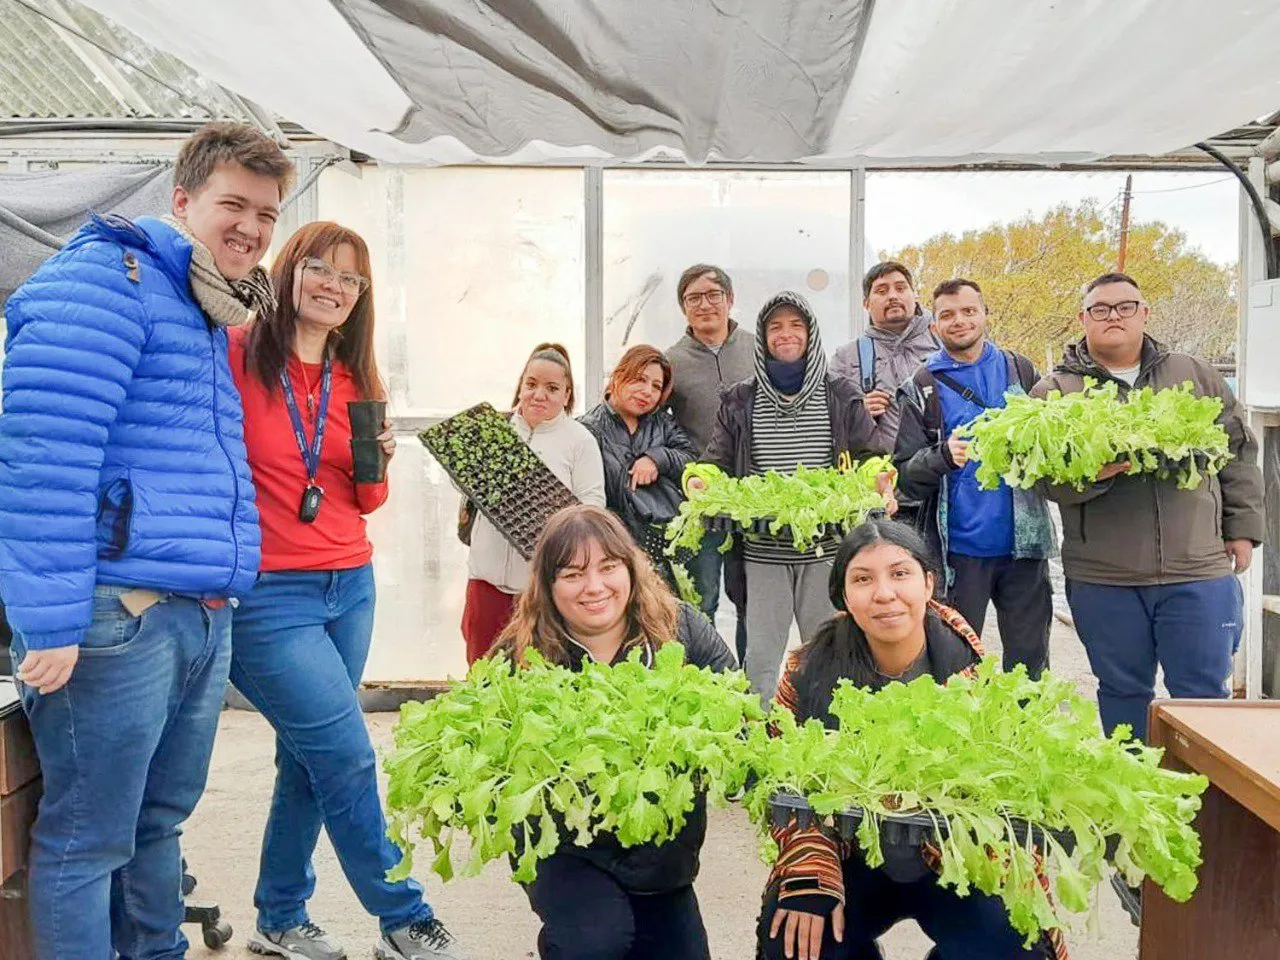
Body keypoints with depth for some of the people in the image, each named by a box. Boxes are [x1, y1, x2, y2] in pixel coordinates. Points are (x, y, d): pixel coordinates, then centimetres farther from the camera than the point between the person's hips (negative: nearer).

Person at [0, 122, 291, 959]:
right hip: (116, 615, -9)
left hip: (205, 616, 9)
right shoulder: (107, 278, -8)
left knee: (158, 821, 19)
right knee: (88, 840, 4)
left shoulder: (212, 317, 20)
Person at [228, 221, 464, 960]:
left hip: (350, 589, 6)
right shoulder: (236, 356, -8)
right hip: (265, 595, -6)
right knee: (349, 758, -3)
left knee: (310, 758, 14)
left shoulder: (359, 381, 9)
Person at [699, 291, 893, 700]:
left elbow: (873, 456, 8)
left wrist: (880, 482, -13)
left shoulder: (841, 397, 7)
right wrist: (700, 480, -11)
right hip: (762, 549, 0)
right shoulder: (740, 402, 8)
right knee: (759, 657, 4)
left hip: (825, 548, 0)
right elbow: (718, 463, 10)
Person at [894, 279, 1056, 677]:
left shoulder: (1020, 371, 8)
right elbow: (905, 475, -3)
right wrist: (944, 456, -22)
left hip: (1023, 542, 2)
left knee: (1030, 660, 12)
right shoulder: (922, 388, 2)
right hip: (959, 549, -2)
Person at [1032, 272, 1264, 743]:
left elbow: (1238, 451, 15)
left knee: (1204, 694, 7)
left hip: (1199, 569, 1)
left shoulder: (1194, 375, 12)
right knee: (1123, 691, 11)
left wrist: (1243, 528, 10)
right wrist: (1090, 472, -25)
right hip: (1102, 579, -1)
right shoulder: (1055, 390, 4)